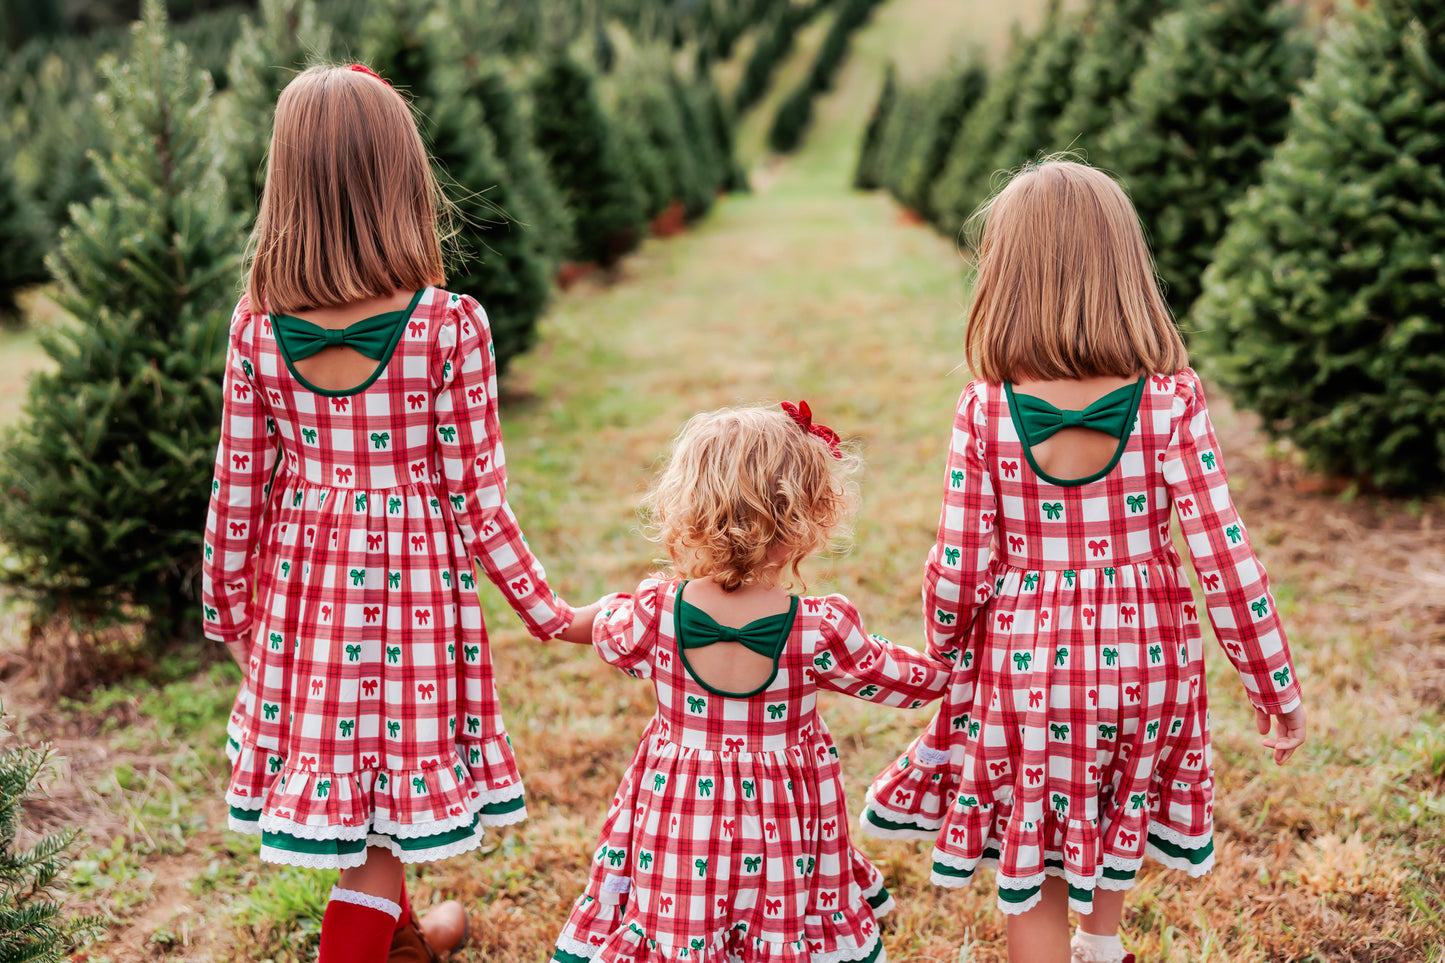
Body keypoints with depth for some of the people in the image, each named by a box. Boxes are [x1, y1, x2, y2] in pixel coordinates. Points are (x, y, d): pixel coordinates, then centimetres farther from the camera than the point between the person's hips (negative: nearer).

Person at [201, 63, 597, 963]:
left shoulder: (258, 328, -8)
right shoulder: (451, 326, -17)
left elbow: (238, 488, -1)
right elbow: (475, 494, -12)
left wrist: (230, 607, 16)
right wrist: (547, 610, 1)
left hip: (303, 586, 4)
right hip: (414, 585, -4)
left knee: (339, 760, 23)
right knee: (389, 777, 11)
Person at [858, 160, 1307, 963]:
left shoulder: (985, 411, -15)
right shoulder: (1171, 399, -14)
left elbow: (961, 570, -11)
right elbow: (1226, 557, -14)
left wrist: (945, 654, 9)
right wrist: (1277, 688, -3)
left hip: (1025, 667, -2)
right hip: (1143, 658, 2)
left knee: (1030, 873, 16)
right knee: (1114, 819, 30)